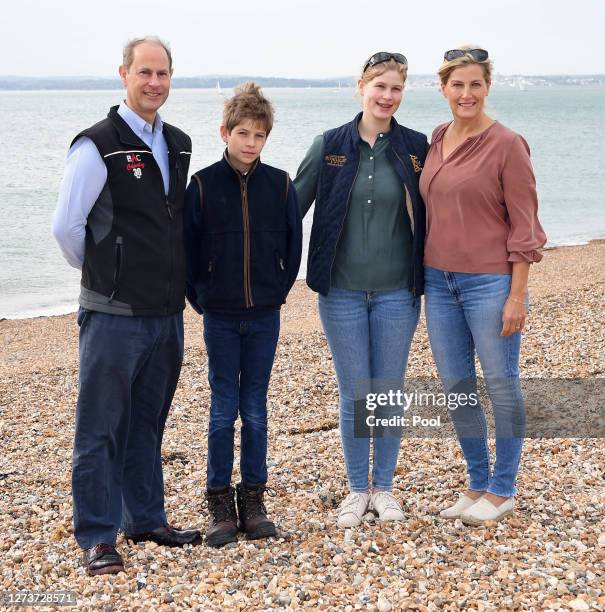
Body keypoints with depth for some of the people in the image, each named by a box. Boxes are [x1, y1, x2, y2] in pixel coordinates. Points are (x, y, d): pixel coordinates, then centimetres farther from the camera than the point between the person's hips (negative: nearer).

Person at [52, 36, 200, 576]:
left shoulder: (179, 146, 10)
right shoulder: (98, 146, -11)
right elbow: (66, 226, -9)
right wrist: (101, 272, 4)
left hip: (167, 313, 7)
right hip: (114, 313, -6)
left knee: (148, 422, 16)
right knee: (101, 429, 1)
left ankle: (145, 519, 28)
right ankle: (98, 537, 9)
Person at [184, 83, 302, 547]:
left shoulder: (280, 185, 0)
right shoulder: (204, 184, -4)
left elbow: (293, 245, 7)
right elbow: (188, 247, 0)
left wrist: (280, 291, 4)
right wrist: (200, 297, 0)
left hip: (264, 314, 1)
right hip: (220, 315, -1)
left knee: (255, 409, 8)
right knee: (223, 409, 4)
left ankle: (253, 499, 17)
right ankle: (220, 503, 12)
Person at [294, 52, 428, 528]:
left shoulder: (416, 147, 1)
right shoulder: (330, 146, 0)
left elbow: (431, 212, 7)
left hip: (397, 291, 0)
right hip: (342, 291, 0)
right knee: (354, 394, 5)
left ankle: (384, 487, 23)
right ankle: (357, 489, 20)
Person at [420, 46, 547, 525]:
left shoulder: (507, 143, -10)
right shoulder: (437, 140, 8)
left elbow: (524, 225, -10)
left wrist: (517, 296, -14)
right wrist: (427, 274, 13)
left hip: (490, 282, -6)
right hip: (440, 280, 7)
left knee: (501, 385, 5)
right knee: (456, 386, 12)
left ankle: (502, 490, 19)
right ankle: (478, 483, 27)